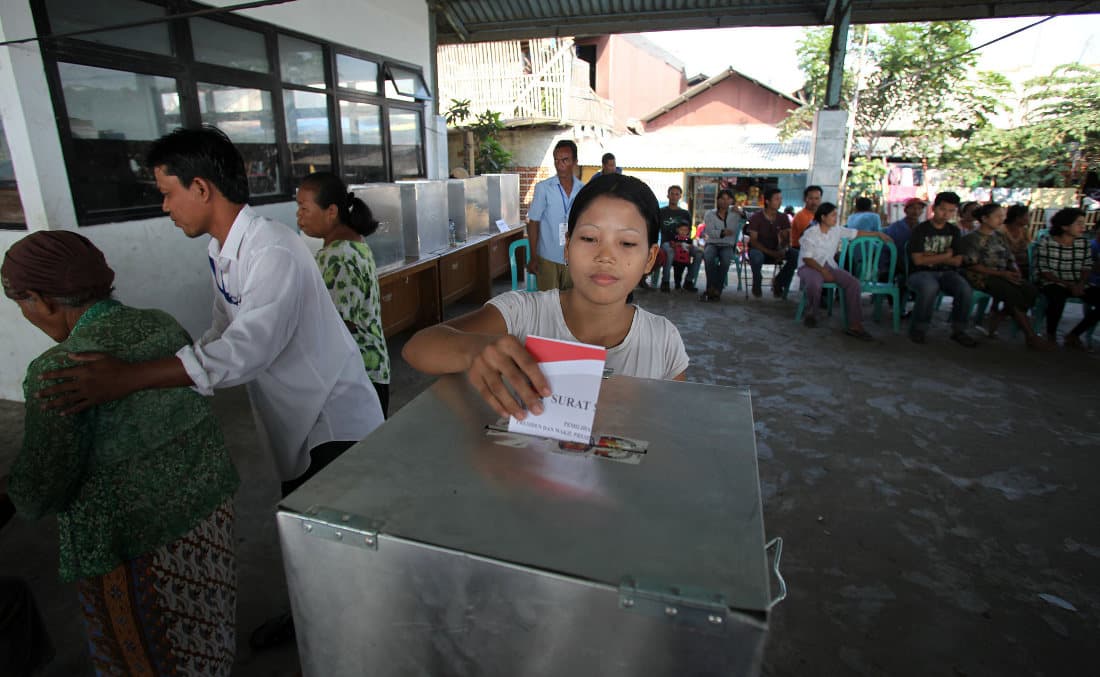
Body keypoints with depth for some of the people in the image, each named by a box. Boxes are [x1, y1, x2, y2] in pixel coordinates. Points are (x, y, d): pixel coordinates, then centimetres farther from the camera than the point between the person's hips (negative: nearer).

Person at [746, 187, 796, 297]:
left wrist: (781, 251, -26)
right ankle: (756, 284, -11)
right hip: (758, 249, -4)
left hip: (775, 251, 4)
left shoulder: (782, 218, 1)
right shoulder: (756, 217, -11)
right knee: (757, 256, -40)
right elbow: (753, 241, -16)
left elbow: (786, 240, -3)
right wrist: (771, 253, -27)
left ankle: (778, 283, 0)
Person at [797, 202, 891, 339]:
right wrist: (823, 271, -24)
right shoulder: (810, 234, -12)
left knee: (854, 283, -18)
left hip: (829, 266, 6)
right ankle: (811, 315, -12)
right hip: (810, 266, -6)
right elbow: (807, 259, -15)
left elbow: (856, 233, 20)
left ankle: (855, 325, -19)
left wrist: (878, 234, 22)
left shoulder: (837, 231, 6)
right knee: (814, 284, -41)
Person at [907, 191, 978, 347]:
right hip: (921, 273, -4)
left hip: (946, 272, 5)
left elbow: (957, 261, 7)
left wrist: (932, 257, -6)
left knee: (965, 289, -27)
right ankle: (918, 329, -20)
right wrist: (945, 256, -2)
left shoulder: (954, 231, 13)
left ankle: (958, 330, -9)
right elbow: (918, 260, -11)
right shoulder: (921, 229, -2)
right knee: (930, 287, -39)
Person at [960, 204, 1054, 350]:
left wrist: (1015, 272, -4)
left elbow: (1010, 259, 19)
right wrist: (1001, 274, -16)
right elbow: (972, 265, -11)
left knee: (1031, 290, -20)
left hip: (1003, 275, 7)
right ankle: (1031, 337, -23)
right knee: (1013, 293, -29)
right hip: (982, 277, -7)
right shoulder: (972, 238, -2)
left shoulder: (999, 236, 20)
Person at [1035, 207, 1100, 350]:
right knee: (1058, 295, -38)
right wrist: (1068, 285, -15)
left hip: (1077, 286, 5)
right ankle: (1051, 335, -14)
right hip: (1053, 284, -5)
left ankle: (1073, 335, -1)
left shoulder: (1084, 243, 10)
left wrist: (1081, 284, -12)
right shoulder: (1046, 243, -5)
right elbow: (1042, 271, -8)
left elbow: (1087, 267, 8)